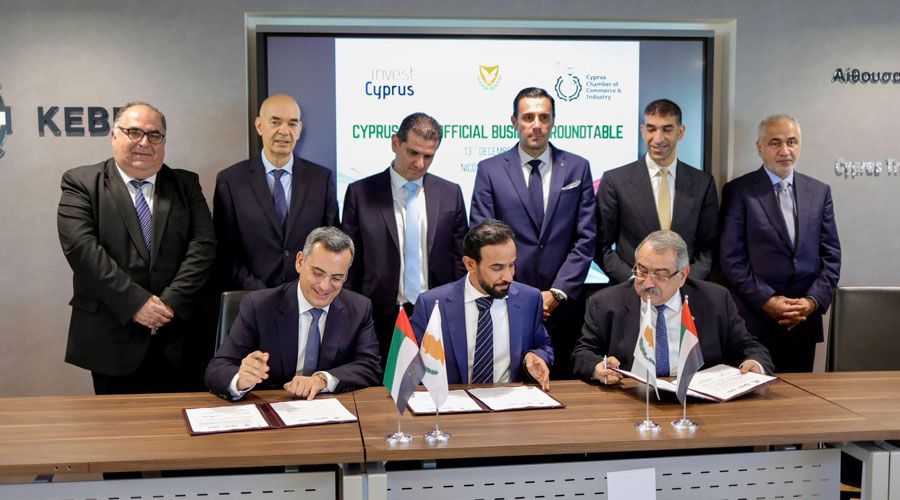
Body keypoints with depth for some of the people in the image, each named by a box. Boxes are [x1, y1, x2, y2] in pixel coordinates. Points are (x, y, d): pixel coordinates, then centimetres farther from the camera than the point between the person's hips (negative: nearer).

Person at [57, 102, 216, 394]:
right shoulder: (81, 183, 1)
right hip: (112, 337, -2)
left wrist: (171, 302, -13)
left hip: (178, 336, 2)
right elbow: (81, 247, -11)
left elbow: (203, 245, -1)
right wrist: (134, 303, -17)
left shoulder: (186, 184, 9)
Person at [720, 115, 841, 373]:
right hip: (755, 320, -3)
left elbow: (831, 254, 8)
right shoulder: (738, 191, -2)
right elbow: (732, 257, -7)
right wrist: (767, 301, -13)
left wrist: (814, 300, -5)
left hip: (805, 320, 4)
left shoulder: (819, 192, 10)